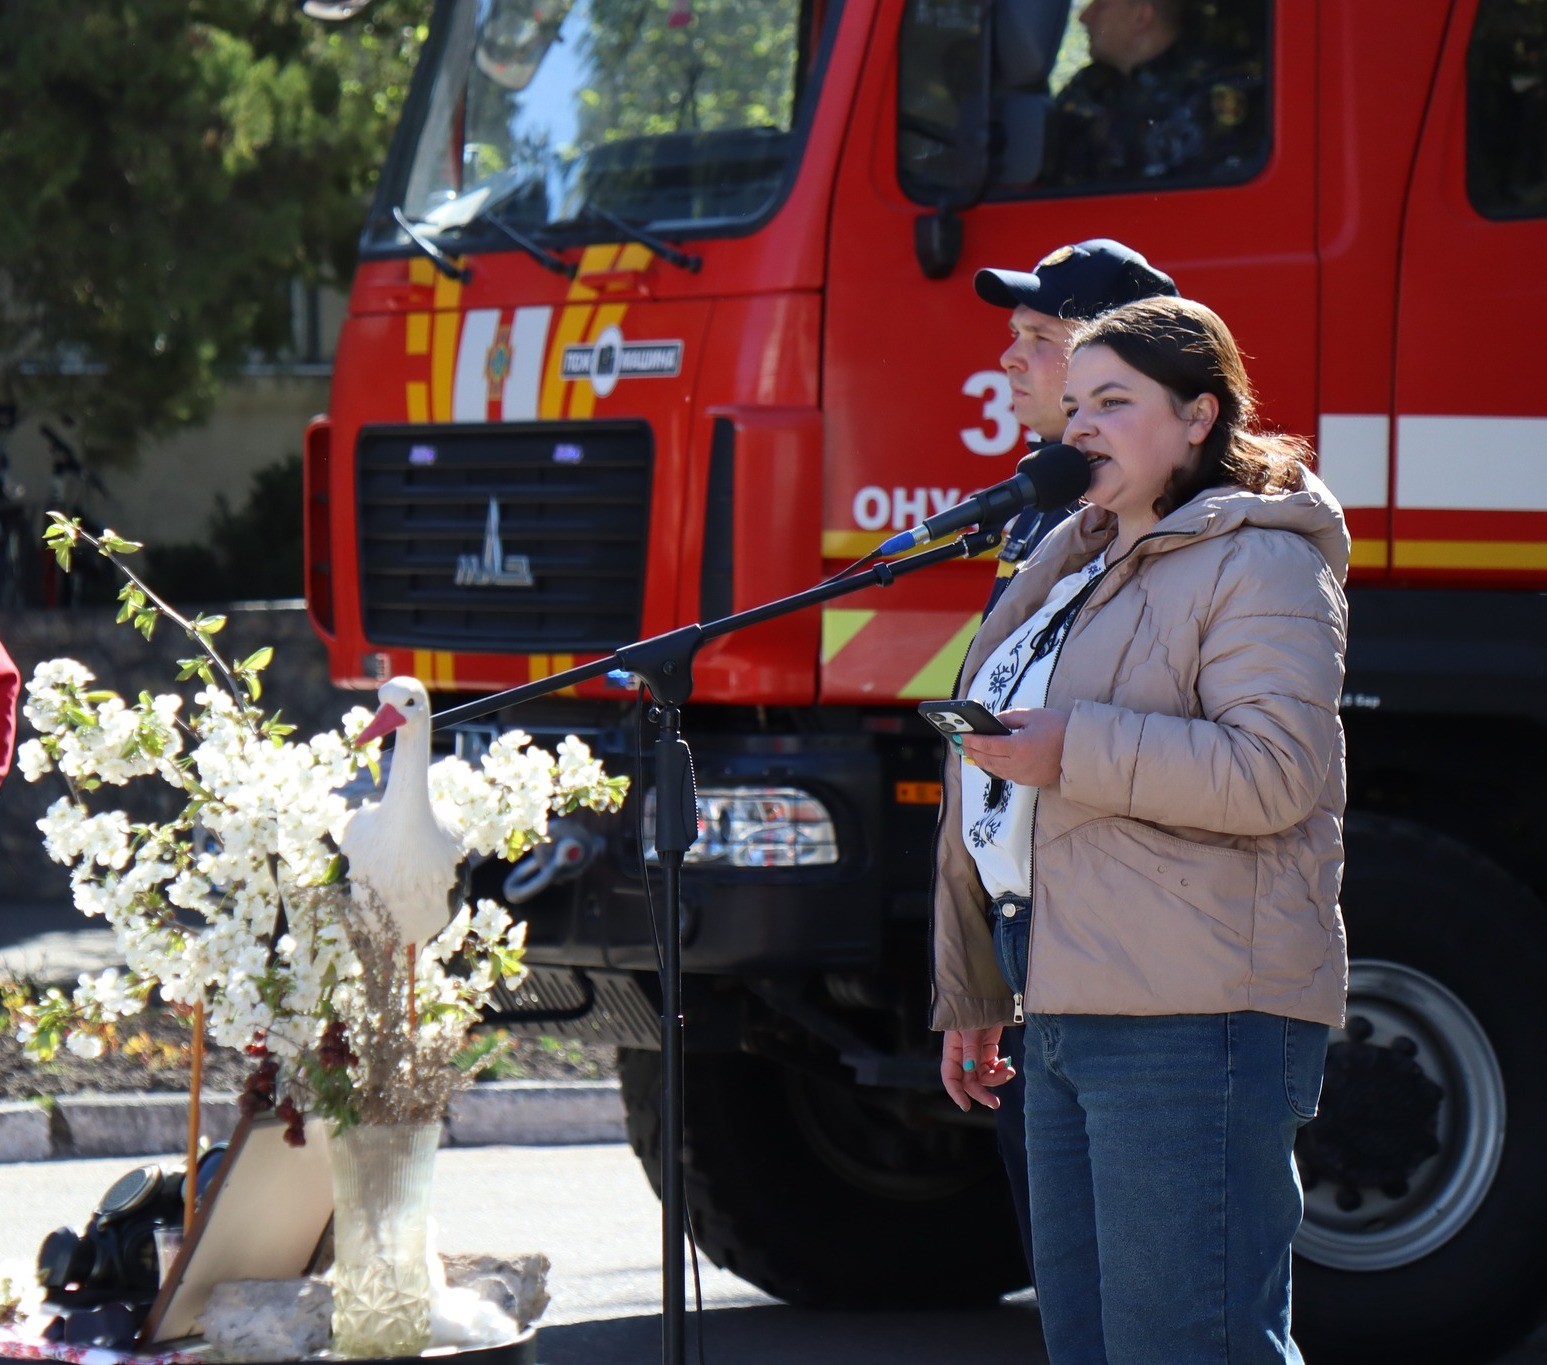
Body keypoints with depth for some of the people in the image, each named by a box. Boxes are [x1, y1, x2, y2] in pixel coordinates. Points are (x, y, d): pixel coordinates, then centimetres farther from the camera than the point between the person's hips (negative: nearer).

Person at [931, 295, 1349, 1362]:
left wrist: (1075, 751, -21)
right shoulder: (1076, 564, 23)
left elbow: (1277, 772, -21)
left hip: (1194, 1020, -10)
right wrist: (974, 1000, 30)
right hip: (1068, 1013, 10)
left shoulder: (1260, 563, -6)